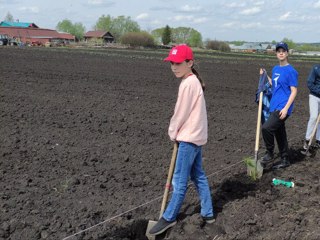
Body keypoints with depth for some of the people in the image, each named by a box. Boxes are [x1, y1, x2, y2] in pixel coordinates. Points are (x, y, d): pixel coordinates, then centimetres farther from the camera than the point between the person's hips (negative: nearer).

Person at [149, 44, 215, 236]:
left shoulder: (188, 83, -18)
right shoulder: (193, 81, 12)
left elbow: (181, 113, -14)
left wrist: (172, 132, 0)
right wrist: (177, 132, 10)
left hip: (189, 137, -10)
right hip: (195, 135, 10)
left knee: (180, 181, -1)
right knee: (198, 176, 16)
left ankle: (169, 217, 10)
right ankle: (208, 214, 24)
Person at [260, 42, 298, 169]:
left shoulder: (291, 71, -11)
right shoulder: (275, 69, 14)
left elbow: (294, 91, -13)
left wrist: (286, 108, -21)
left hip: (283, 107, -8)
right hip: (274, 106, 8)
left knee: (266, 128, -21)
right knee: (280, 133, 14)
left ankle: (269, 153, 1)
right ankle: (285, 160, 26)